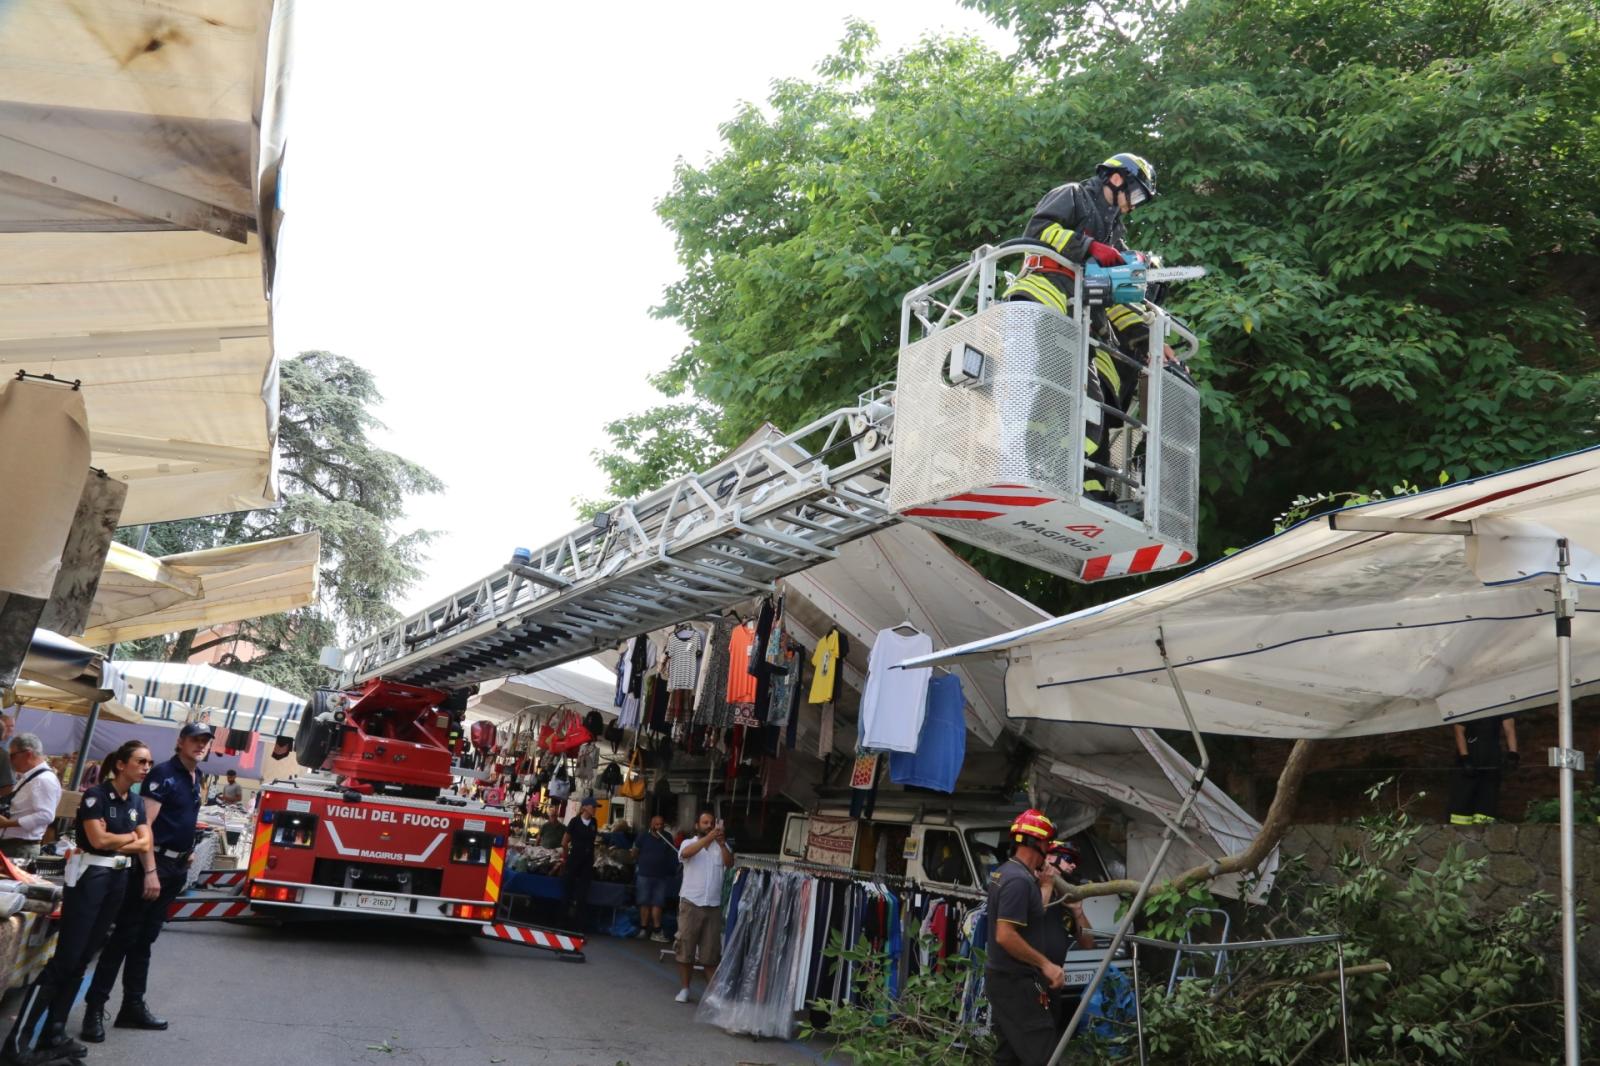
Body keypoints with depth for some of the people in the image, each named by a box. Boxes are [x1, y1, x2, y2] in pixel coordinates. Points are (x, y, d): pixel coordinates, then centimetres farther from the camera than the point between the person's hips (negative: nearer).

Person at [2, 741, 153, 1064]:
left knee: (82, 960, 9)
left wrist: (113, 841, -10)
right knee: (64, 959, -9)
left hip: (118, 880, 7)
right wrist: (130, 836, -4)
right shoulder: (96, 794, -11)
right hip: (90, 877, -7)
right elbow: (98, 839, -20)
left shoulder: (135, 801, 10)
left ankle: (53, 1035, 15)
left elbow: (146, 845, 4)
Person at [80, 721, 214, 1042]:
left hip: (177, 868, 8)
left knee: (145, 939, 13)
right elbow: (144, 825, -19)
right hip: (153, 864, -8)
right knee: (124, 937, -5)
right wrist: (150, 871, -24)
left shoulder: (196, 778, 12)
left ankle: (133, 1006, 19)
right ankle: (94, 1007, 1)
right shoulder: (163, 774, -13)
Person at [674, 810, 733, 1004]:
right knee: (686, 945, 3)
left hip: (713, 905, 2)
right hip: (691, 903, -1)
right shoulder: (689, 843, 2)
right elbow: (686, 853, -22)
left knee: (711, 951, 4)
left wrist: (722, 843, -24)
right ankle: (685, 988, 16)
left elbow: (730, 863, -8)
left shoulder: (721, 846, 8)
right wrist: (709, 837, -33)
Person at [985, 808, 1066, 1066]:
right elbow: (1005, 936, -26)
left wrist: (1047, 882, 21)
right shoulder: (1019, 879, -20)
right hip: (1017, 983, -10)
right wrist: (1046, 964, -20)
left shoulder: (1003, 872, 11)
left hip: (1004, 978, 10)